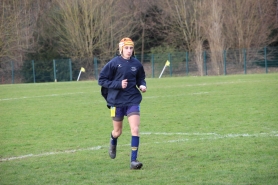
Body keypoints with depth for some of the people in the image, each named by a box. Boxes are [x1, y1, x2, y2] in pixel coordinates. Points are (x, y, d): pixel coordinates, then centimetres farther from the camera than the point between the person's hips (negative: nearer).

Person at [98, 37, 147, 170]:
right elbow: (101, 80, -8)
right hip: (117, 101, -2)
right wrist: (118, 84, -18)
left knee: (135, 129, -13)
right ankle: (113, 143, 50)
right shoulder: (114, 63, -9)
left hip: (133, 101, 2)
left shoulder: (136, 64, 1)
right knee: (118, 131, 12)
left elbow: (140, 78, 17)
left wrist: (142, 85, -5)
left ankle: (133, 160, -11)